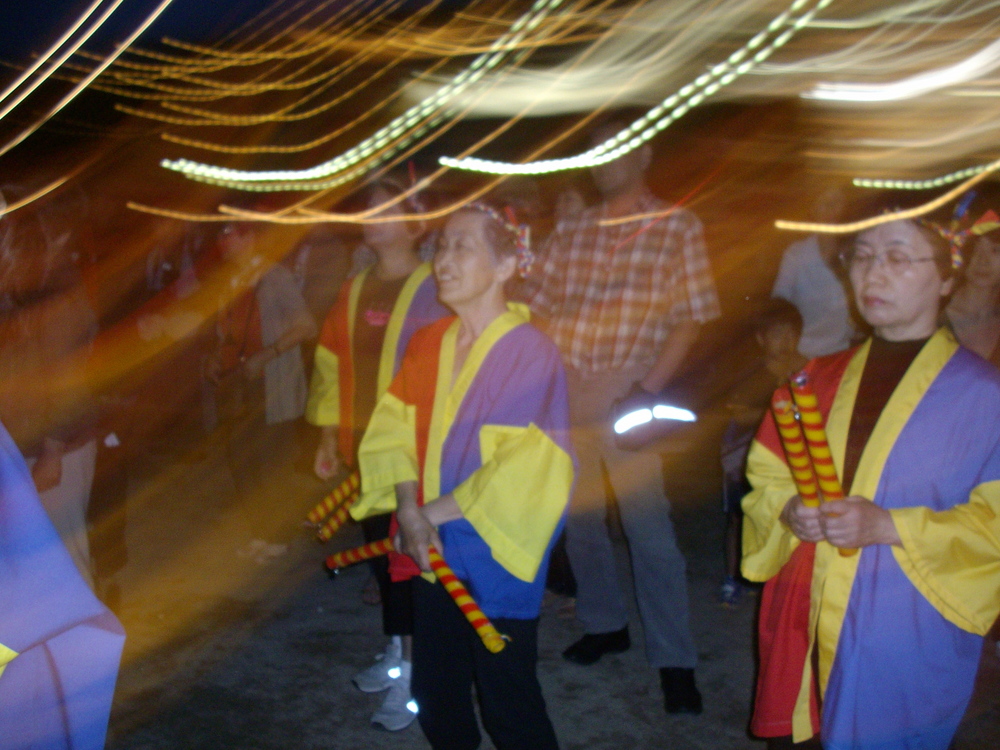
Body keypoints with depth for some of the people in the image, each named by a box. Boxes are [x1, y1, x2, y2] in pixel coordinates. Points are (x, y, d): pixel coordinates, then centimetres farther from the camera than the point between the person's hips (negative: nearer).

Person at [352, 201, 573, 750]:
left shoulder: (529, 351, -14)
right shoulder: (428, 343, 4)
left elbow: (521, 466, -18)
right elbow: (395, 427, 5)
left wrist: (434, 512, -14)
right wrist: (409, 510, -10)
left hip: (497, 552, -6)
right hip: (434, 549, 6)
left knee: (507, 704, 4)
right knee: (435, 695, 16)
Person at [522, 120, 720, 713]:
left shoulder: (679, 227, 1)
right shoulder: (572, 232, 11)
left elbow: (692, 318, -4)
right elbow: (539, 309, 10)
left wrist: (646, 389, -13)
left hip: (630, 399, -4)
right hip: (568, 398, 4)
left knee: (650, 530, -4)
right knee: (578, 518, 13)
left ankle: (675, 661, 7)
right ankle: (606, 625, 32)